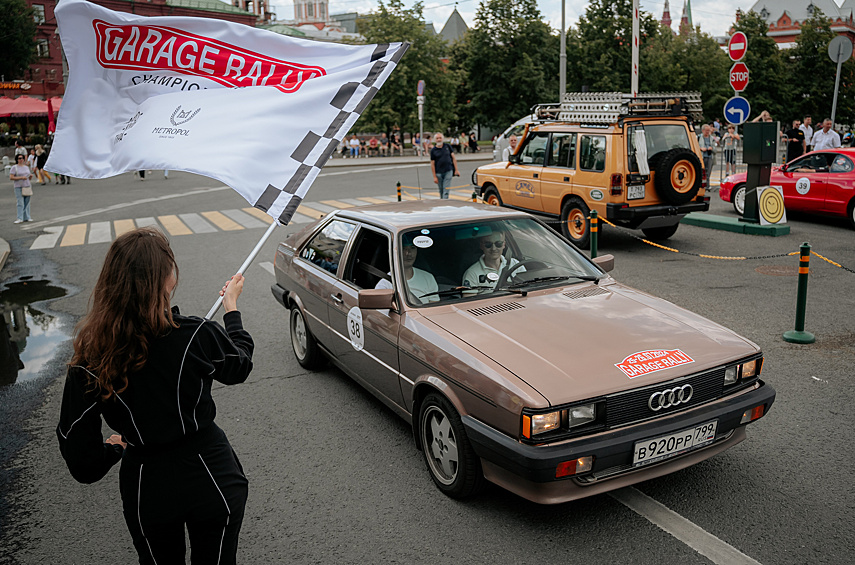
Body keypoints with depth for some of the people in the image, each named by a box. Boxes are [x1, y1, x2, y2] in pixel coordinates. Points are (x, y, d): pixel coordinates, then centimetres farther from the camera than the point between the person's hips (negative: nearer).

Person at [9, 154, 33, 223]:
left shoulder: (26, 167, 15)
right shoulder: (14, 167, -3)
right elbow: (11, 178, -10)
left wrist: (31, 176, -2)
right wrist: (21, 178, -18)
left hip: (27, 186, 5)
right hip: (18, 187, -5)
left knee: (27, 203, 6)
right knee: (20, 203, -10)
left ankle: (26, 217, 13)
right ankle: (19, 218, -8)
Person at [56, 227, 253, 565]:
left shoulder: (90, 361, -16)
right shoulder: (196, 335, -23)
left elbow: (81, 458, -9)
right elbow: (239, 366, 0)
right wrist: (231, 307, 14)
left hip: (147, 491, 2)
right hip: (210, 477, -2)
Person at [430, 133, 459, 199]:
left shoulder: (447, 146, 4)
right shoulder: (433, 150, 0)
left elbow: (453, 158, 7)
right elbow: (432, 164, 0)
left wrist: (456, 170, 0)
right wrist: (434, 177, -5)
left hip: (448, 171, 0)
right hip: (439, 173, 0)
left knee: (446, 190, -7)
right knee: (441, 191, 10)